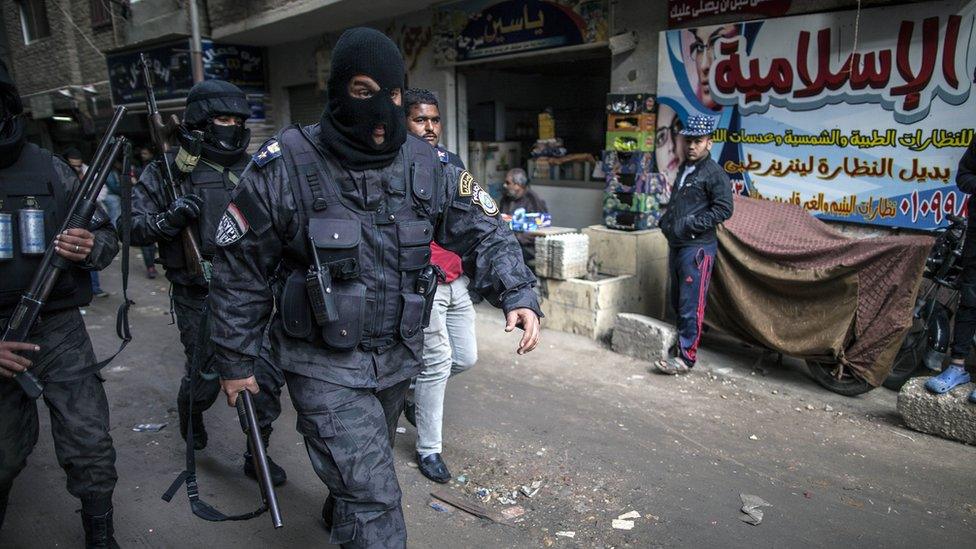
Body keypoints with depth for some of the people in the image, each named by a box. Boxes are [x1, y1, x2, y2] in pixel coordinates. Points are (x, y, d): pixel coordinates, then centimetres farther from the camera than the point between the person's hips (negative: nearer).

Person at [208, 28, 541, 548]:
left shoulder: (427, 167, -6)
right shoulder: (285, 166, -16)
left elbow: (482, 233, -3)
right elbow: (239, 269, -8)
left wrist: (518, 294, -22)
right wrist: (235, 361, -2)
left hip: (398, 357, 5)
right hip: (325, 366, -5)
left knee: (367, 464, 29)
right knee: (372, 496, -8)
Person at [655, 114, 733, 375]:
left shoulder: (714, 173, -9)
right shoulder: (684, 168, 17)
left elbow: (723, 209, -15)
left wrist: (689, 225, -17)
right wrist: (667, 220, 11)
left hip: (697, 247, -9)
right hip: (676, 245, 9)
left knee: (691, 305, -6)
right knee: (677, 301, 16)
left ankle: (686, 357, 0)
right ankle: (681, 343, 29)